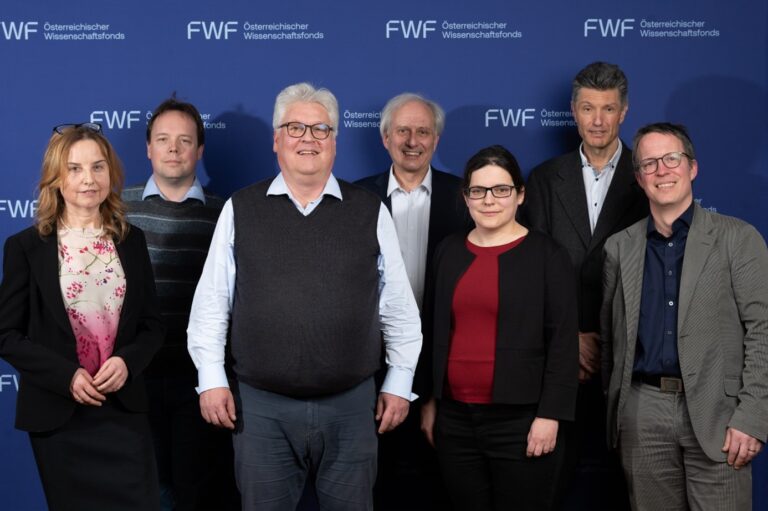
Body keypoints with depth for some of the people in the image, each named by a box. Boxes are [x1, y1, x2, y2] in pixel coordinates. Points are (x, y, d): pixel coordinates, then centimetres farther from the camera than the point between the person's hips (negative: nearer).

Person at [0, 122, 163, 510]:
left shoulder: (131, 241, 7)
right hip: (58, 415, -2)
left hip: (124, 409, 2)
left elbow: (151, 324, 9)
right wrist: (66, 376, -15)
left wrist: (127, 362, -12)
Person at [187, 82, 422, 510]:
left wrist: (399, 384, 5)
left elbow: (399, 309, 6)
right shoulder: (241, 210, 3)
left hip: (351, 406, 0)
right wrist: (212, 379, 0)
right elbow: (211, 306, 5)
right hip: (261, 408, 0)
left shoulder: (370, 211, 3)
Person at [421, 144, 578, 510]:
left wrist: (550, 414, -12)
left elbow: (563, 342, -7)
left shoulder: (546, 255, -4)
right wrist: (430, 399, 12)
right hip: (454, 418, 4)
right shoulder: (449, 251, 9)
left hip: (521, 421, -4)